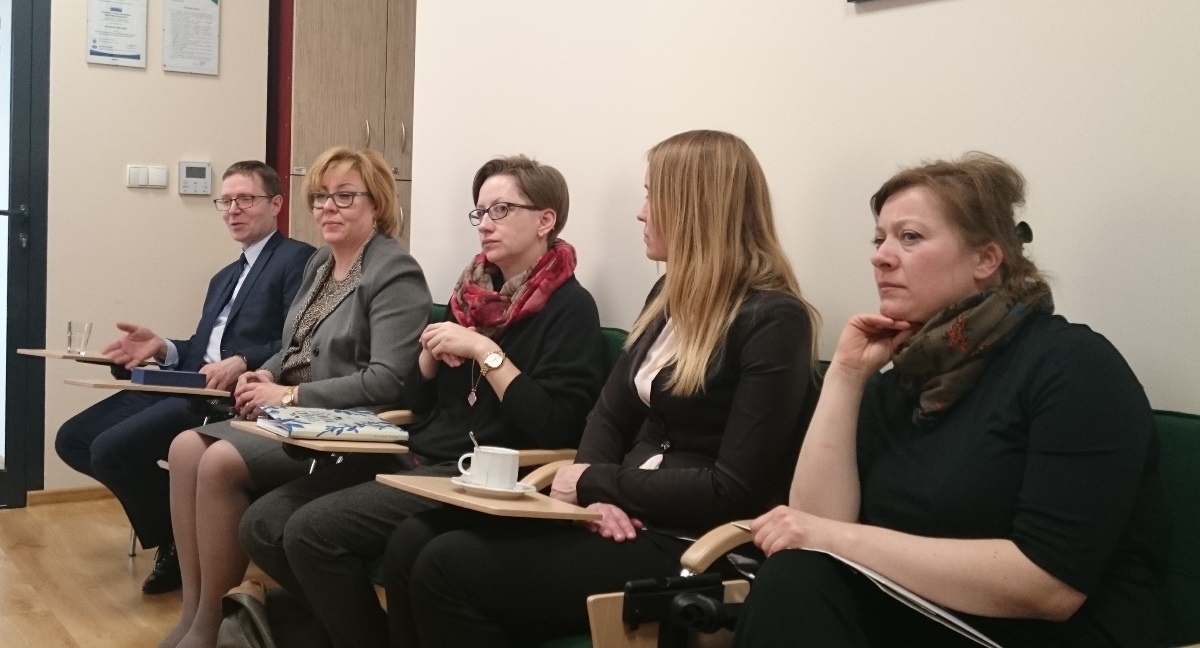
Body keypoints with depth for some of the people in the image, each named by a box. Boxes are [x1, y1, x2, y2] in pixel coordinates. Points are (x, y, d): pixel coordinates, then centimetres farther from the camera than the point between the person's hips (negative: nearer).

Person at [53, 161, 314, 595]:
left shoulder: (298, 261, -1)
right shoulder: (225, 277, 29)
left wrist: (243, 364, -27)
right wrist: (162, 348, 4)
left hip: (236, 395, -10)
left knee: (111, 448, -23)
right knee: (73, 439, 1)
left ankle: (180, 544, 0)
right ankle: (174, 522, 9)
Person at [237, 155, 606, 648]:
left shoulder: (569, 307, -6)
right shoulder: (474, 290, 15)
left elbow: (556, 429, -19)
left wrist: (486, 352, -17)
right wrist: (432, 351, 1)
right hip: (420, 459, 8)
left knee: (311, 531, -22)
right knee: (263, 525, -6)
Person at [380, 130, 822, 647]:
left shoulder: (773, 321, -12)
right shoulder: (671, 295, 14)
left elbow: (735, 490, -17)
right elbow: (610, 414, 13)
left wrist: (597, 481, -11)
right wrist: (598, 494, -9)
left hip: (690, 547, -8)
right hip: (626, 519, 8)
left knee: (449, 568, -20)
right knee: (414, 543, -9)